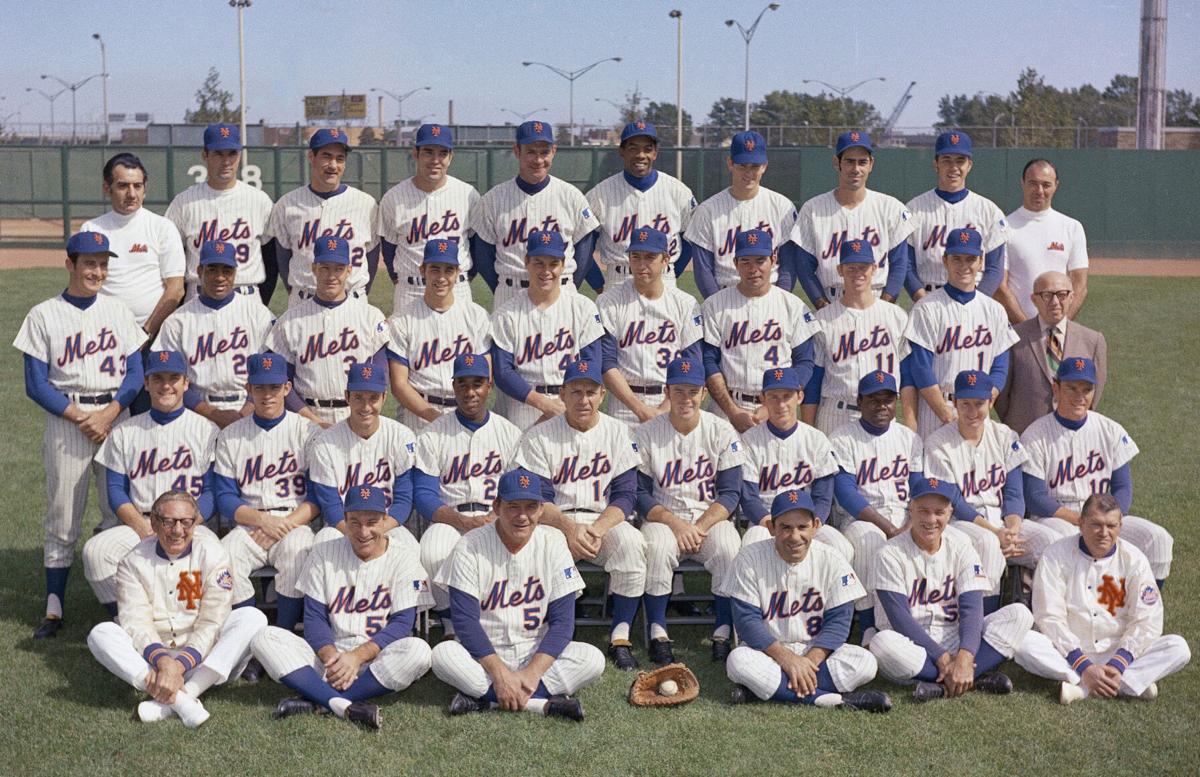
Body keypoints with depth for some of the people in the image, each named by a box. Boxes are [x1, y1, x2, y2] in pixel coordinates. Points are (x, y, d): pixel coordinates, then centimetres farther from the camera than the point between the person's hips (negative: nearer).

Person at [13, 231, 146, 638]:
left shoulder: (117, 311, 9)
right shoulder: (44, 316, 1)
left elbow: (135, 372, 5)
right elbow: (36, 384, -3)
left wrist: (110, 413, -11)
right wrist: (79, 417, -13)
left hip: (116, 416, 2)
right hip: (65, 419, -2)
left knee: (121, 512, 1)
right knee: (62, 516, 1)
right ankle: (54, 608, 7)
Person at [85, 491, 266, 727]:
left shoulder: (212, 554, -6)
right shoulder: (133, 562, -2)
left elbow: (211, 623, -12)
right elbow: (136, 624, -12)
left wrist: (178, 665, -27)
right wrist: (163, 661, -32)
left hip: (202, 659, -1)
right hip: (151, 658, 1)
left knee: (253, 618, -25)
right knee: (100, 633, -23)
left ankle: (176, 698, -38)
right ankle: (181, 700, -41)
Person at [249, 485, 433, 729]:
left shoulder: (404, 557, 0)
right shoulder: (324, 554, 6)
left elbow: (402, 623, -8)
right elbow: (314, 617, 1)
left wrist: (357, 656, -22)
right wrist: (330, 657, -19)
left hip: (377, 658, -2)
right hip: (328, 653, 2)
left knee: (418, 650, -34)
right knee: (265, 638, -21)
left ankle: (315, 701, -33)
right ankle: (345, 706, -39)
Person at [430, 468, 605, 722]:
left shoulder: (553, 543, -5)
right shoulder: (470, 546, -9)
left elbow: (562, 621, -8)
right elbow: (465, 620, -14)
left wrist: (532, 673, -21)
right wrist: (500, 673, -25)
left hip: (536, 654, 2)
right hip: (484, 656, -2)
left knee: (593, 660, -24)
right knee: (443, 655, -31)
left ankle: (484, 698, -24)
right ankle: (544, 703, -29)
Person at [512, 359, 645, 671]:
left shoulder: (618, 433, 4)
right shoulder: (539, 437, 0)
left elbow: (625, 495, -2)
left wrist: (597, 530, -20)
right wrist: (569, 528, -25)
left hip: (605, 520, 1)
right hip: (555, 521, -1)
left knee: (630, 540, -31)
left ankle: (620, 638, -21)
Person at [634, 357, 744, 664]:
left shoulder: (722, 432, 0)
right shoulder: (647, 434, -1)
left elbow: (730, 493, -3)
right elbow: (639, 493, -4)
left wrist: (700, 527, -18)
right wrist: (675, 524, -19)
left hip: (711, 518, 1)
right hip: (663, 518, 0)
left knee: (730, 550, -30)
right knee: (656, 547, -33)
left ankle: (723, 634, -20)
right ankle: (658, 634, -24)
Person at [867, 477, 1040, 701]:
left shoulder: (961, 548, 2)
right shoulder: (891, 554, -7)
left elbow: (971, 609, -10)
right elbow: (900, 618, -15)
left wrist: (964, 659, -28)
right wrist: (942, 658, -24)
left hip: (954, 641, 4)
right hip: (912, 645, -3)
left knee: (1019, 614, -15)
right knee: (883, 643, -37)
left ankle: (944, 685, -28)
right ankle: (978, 676, -28)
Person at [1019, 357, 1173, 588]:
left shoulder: (1111, 431, 7)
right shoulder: (1035, 436, -5)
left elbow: (1123, 488, 6)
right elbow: (1034, 498, -9)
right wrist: (1082, 520, -20)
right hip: (1054, 517, -4)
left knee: (1158, 539, -17)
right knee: (1065, 539, -38)